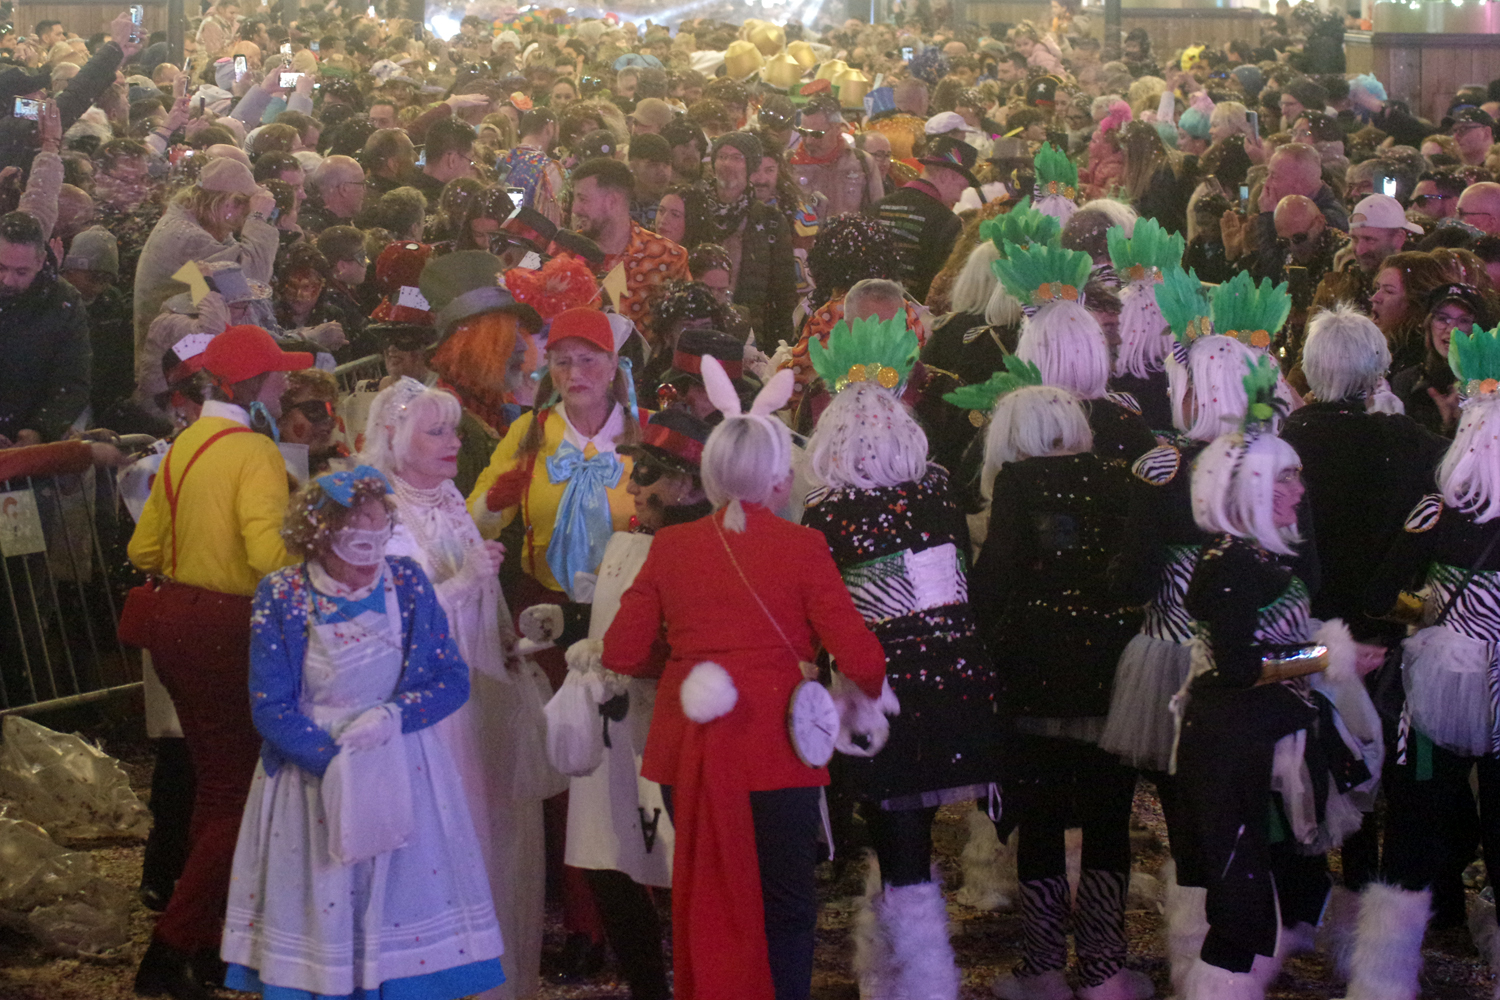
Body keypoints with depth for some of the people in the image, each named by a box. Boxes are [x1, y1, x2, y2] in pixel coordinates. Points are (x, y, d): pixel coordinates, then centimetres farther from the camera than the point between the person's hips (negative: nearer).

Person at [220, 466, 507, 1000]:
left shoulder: (406, 581, -2)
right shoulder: (281, 596, -8)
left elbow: (452, 680, 0)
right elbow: (272, 708, -10)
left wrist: (394, 714, -18)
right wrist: (340, 768, -18)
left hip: (404, 771, 2)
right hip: (312, 773, -2)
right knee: (319, 912, 2)